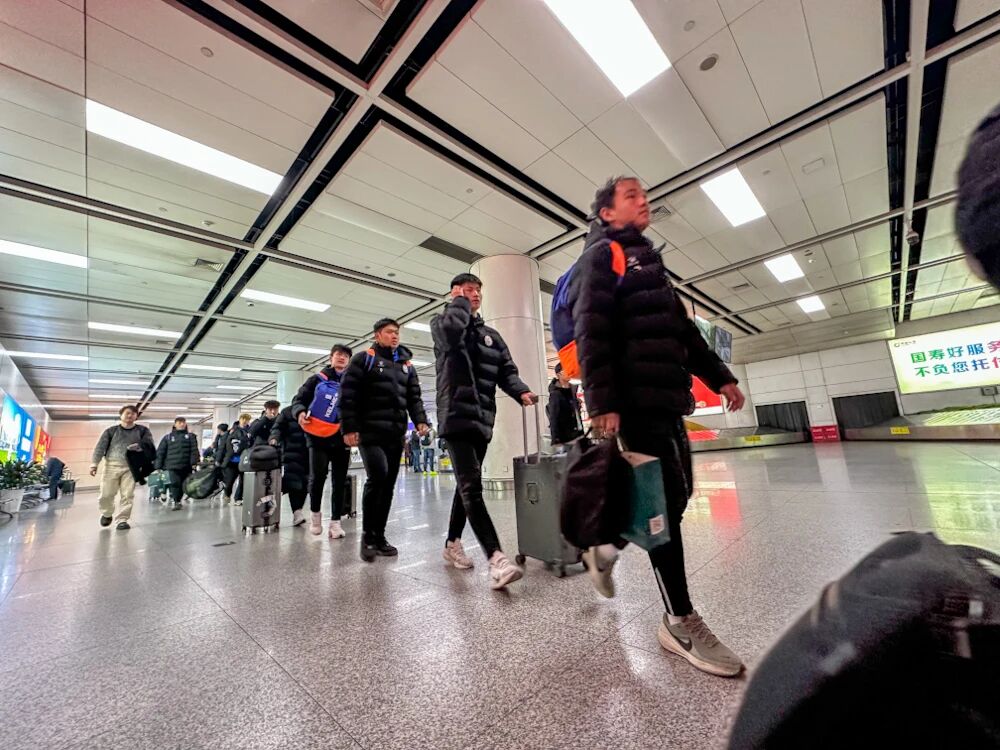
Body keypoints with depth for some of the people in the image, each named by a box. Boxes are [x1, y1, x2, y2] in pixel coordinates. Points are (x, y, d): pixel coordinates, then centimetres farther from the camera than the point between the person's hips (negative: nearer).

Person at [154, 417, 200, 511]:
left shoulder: (190, 437, 11)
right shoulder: (168, 437, 12)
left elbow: (194, 450, 1)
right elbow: (160, 452, 10)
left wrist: (194, 463, -11)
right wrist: (158, 466, 3)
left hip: (186, 466, 1)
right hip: (172, 465, -1)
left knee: (182, 485, 6)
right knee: (175, 483, -14)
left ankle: (177, 501, 20)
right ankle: (175, 501, -7)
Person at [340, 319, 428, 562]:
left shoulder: (407, 365, 19)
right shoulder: (364, 359, 3)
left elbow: (414, 397, 15)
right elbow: (348, 394, -5)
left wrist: (420, 420, -3)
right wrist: (350, 428, -12)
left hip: (396, 435, 6)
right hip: (370, 432, -5)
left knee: (388, 484, 7)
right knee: (377, 477, -17)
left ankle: (379, 536, 19)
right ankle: (368, 535, 3)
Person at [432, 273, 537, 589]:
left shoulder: (491, 335, 20)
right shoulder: (441, 323, 6)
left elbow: (506, 370, 10)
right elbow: (452, 331, -20)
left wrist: (521, 391, -10)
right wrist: (460, 302, -2)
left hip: (483, 419, 6)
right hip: (457, 416, -6)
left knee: (466, 485, 15)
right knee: (472, 487, -14)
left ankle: (452, 543, 31)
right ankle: (496, 560, -17)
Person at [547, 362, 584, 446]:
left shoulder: (572, 389, 9)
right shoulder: (555, 394, -13)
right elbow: (554, 418, -18)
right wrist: (556, 440, -23)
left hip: (577, 433, 7)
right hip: (565, 436, -7)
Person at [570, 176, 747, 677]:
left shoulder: (647, 260, 29)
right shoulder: (601, 255, 0)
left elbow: (683, 329, 27)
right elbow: (591, 332, -14)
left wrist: (718, 376, 21)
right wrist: (602, 401, -23)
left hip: (666, 397, 10)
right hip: (636, 400, -9)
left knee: (675, 494, 11)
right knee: (665, 501, -6)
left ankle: (607, 548, 31)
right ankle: (680, 622, 10)